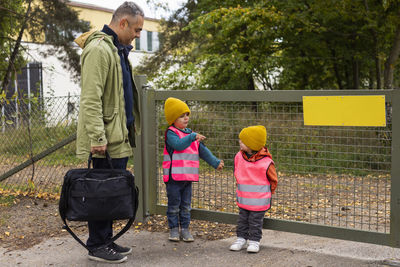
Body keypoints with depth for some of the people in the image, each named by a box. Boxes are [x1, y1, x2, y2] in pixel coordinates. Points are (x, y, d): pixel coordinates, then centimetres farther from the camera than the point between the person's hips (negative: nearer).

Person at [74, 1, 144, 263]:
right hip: (108, 140, -10)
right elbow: (90, 99, -21)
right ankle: (97, 247, 10)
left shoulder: (118, 50, 18)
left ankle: (106, 240, 24)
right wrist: (97, 137, -25)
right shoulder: (99, 49, -15)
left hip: (120, 137, 10)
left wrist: (130, 129, 22)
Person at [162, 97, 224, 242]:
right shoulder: (171, 133, -6)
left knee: (186, 205, 11)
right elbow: (178, 144, -26)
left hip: (188, 176, 6)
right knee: (174, 205, 3)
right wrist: (192, 137, -29)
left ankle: (185, 228, 20)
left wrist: (215, 162, 19)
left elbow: (203, 150, 20)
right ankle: (173, 229, 15)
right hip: (174, 176, -6)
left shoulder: (191, 134, 15)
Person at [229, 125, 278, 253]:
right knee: (242, 220, 15)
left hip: (259, 201, -5)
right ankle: (241, 238, 28)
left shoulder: (266, 162, -20)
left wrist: (268, 192, 8)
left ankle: (254, 241, 20)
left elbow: (273, 180, -3)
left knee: (255, 222, 7)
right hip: (243, 199, 5)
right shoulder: (239, 157, -5)